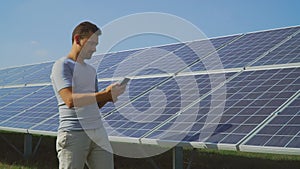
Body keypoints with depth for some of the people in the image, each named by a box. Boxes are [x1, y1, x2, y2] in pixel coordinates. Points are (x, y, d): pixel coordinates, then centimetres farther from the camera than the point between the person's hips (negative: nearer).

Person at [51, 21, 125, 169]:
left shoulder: (91, 70, 22)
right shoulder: (62, 65, -3)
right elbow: (70, 100, -18)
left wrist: (108, 97, 2)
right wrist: (104, 93, -20)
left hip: (98, 133, 7)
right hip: (73, 134, -7)